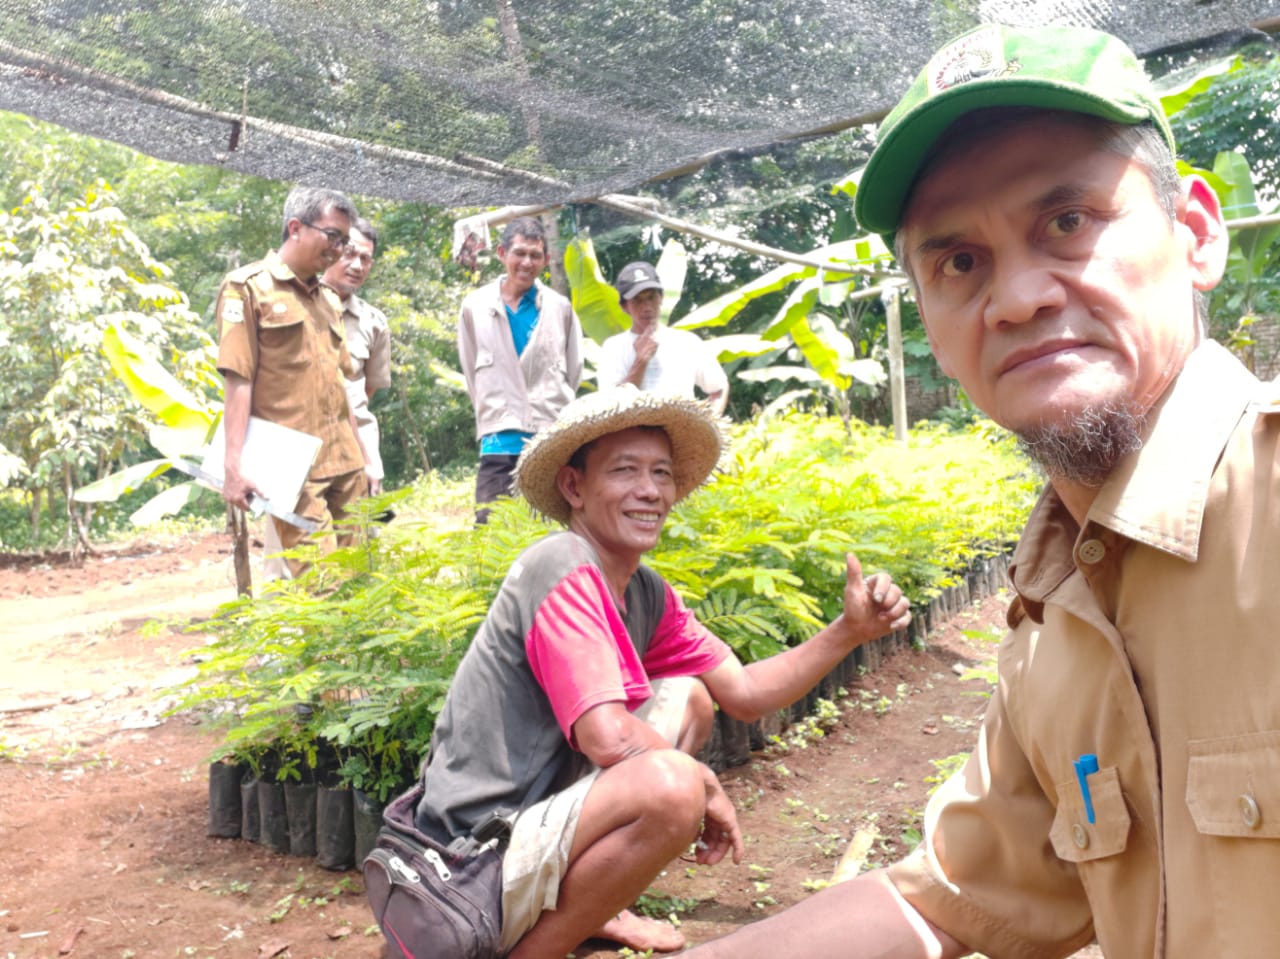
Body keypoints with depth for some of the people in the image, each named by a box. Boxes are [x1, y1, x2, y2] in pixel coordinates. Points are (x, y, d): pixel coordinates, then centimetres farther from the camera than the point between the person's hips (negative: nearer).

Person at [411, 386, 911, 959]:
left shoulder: (647, 594, 5)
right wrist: (702, 782, -12)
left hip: (538, 812, 9)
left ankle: (596, 910, 14)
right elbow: (608, 738, -30)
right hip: (470, 880, -9)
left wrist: (849, 630, -3)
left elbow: (744, 694, 8)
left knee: (688, 698, 13)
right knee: (670, 788, -31)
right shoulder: (562, 570, -21)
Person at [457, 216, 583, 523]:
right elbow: (472, 373, 11)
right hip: (500, 445, 0)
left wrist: (554, 415, 10)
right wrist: (493, 416, 10)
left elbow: (574, 373, 11)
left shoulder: (561, 308, 5)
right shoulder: (476, 306, 5)